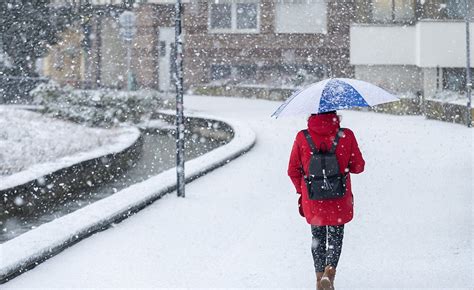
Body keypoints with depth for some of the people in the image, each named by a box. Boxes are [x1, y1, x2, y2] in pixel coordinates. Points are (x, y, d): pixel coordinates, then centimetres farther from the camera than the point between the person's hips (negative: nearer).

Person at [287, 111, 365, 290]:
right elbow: (358, 166, -4)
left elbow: (293, 170, -4)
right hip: (339, 200, -1)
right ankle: (330, 270, -8)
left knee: (318, 237, 19)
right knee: (336, 235, 14)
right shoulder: (346, 136, -13)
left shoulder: (302, 138, -11)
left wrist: (301, 189, 13)